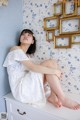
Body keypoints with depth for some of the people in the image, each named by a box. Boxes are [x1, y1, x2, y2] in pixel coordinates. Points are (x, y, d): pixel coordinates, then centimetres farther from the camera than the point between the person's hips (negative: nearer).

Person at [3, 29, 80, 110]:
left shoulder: (27, 55, 20)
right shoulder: (16, 50, -8)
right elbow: (33, 67, -21)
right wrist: (55, 71, -17)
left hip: (28, 85, 8)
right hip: (20, 88, -8)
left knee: (51, 64, -5)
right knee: (49, 63, -18)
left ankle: (53, 96, -12)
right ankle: (63, 99, -15)